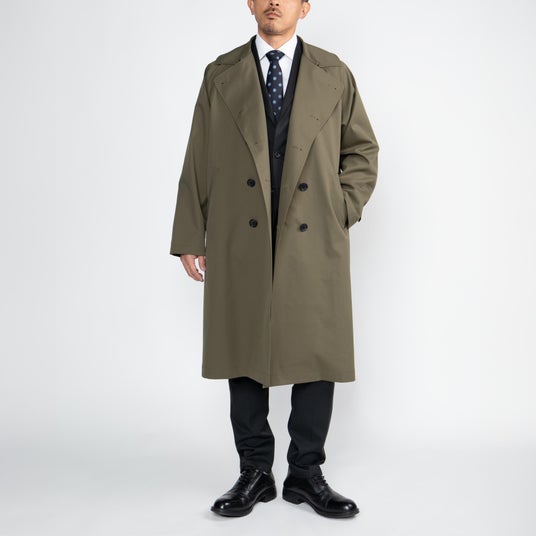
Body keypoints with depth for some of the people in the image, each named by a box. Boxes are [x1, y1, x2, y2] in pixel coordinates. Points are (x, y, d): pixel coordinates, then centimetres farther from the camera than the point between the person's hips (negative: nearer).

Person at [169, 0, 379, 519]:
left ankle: (306, 473, 20)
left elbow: (362, 149, 14)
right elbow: (197, 162, 7)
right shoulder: (220, 75, 10)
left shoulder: (334, 75, 9)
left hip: (312, 244, 0)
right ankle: (255, 472, 20)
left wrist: (341, 212, 0)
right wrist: (189, 238, 3)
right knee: (244, 356, 5)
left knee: (316, 356, 3)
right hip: (241, 243, 0)